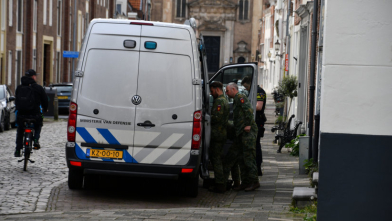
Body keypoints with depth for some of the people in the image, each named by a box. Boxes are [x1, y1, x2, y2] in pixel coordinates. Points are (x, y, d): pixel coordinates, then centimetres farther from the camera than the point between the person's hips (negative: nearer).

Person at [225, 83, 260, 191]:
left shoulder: (240, 98, -6)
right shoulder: (236, 100, 25)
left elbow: (249, 110, -19)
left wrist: (248, 125, -22)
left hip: (247, 131, -11)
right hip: (241, 133, 11)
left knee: (248, 157, -11)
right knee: (241, 158, 10)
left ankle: (254, 181, -11)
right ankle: (245, 182, 13)